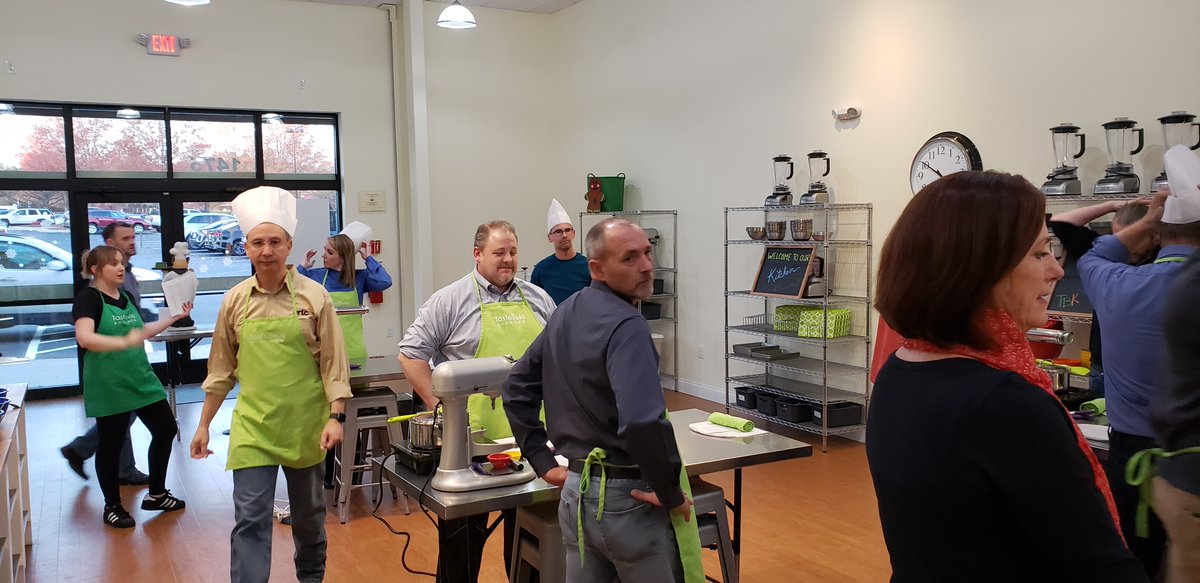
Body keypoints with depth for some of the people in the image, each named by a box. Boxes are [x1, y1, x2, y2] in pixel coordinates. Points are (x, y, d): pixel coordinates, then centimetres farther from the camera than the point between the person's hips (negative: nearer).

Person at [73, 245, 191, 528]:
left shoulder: (126, 297, 11)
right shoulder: (88, 298, -11)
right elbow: (84, 337, -27)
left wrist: (174, 317, 21)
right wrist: (123, 342, -39)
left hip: (141, 379, 8)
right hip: (108, 386, -8)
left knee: (165, 429, 9)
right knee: (111, 443, 3)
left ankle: (156, 494, 25)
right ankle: (112, 506, 21)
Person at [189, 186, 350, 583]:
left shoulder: (313, 297, -6)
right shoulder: (235, 301, 1)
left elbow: (334, 364, -5)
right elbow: (221, 369, 9)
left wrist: (335, 417, -13)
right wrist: (204, 425, 10)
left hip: (305, 426, -1)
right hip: (252, 427, 1)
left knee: (309, 514, 17)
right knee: (250, 519, -2)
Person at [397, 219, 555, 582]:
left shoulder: (538, 299, 10)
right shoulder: (450, 300, -5)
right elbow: (411, 353, -6)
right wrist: (438, 405, -11)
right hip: (472, 434, -4)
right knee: (465, 529, 9)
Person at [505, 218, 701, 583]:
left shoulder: (565, 314, 7)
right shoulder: (625, 325, -20)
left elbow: (518, 388, 15)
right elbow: (642, 422, -34)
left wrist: (543, 463, 14)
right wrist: (672, 494, -20)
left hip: (575, 492, 8)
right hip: (628, 498, -8)